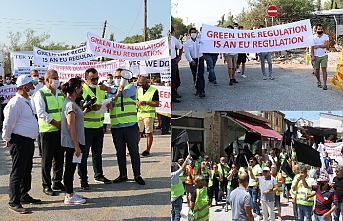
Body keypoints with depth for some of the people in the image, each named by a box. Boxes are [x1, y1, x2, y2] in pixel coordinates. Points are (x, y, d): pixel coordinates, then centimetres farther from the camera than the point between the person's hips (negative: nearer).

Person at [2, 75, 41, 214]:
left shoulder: (27, 101, 13)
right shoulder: (15, 103, -18)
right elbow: (8, 124, -16)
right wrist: (7, 139, -6)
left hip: (29, 141, 10)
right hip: (19, 142, -10)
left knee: (27, 170, 18)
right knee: (18, 172, -4)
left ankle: (24, 196, 32)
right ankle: (14, 202, 3)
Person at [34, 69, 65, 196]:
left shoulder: (60, 94, 14)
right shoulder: (40, 94, -7)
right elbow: (41, 112, -15)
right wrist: (55, 123, -18)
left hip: (61, 130, 6)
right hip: (47, 131, -6)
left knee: (59, 157, 13)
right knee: (47, 159, 0)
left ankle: (57, 182, 25)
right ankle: (46, 186, 10)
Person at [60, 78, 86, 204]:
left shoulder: (69, 102, 10)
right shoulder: (70, 105, -20)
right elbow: (71, 127, -22)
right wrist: (77, 146, -20)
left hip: (72, 142, 10)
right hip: (72, 142, -10)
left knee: (71, 168, 16)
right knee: (70, 168, 0)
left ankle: (70, 193, 26)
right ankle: (69, 197, 9)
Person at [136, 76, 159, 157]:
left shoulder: (154, 91, -6)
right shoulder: (139, 90, 14)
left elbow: (157, 104, -9)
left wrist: (146, 102, -17)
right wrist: (137, 103, -2)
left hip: (149, 114, -5)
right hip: (139, 114, 5)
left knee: (148, 133, 0)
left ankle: (147, 150, 7)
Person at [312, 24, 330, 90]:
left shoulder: (325, 36, 2)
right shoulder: (313, 37, 4)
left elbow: (326, 45, -11)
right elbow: (312, 48, 2)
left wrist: (318, 46, -10)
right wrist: (313, 56, -7)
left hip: (324, 56, -1)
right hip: (316, 56, 2)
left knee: (324, 69, -9)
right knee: (317, 70, 8)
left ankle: (324, 84, -10)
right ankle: (319, 82, 29)